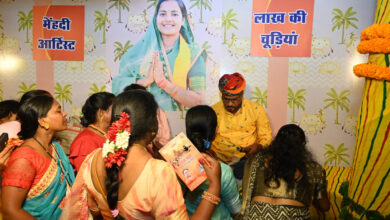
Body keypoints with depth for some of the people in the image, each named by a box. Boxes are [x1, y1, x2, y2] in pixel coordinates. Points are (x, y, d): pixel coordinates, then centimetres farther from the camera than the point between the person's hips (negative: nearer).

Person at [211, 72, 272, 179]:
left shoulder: (256, 110, 5)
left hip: (248, 158, 1)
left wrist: (258, 146, -13)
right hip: (220, 159, 0)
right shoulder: (213, 111, 5)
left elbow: (266, 137, 9)